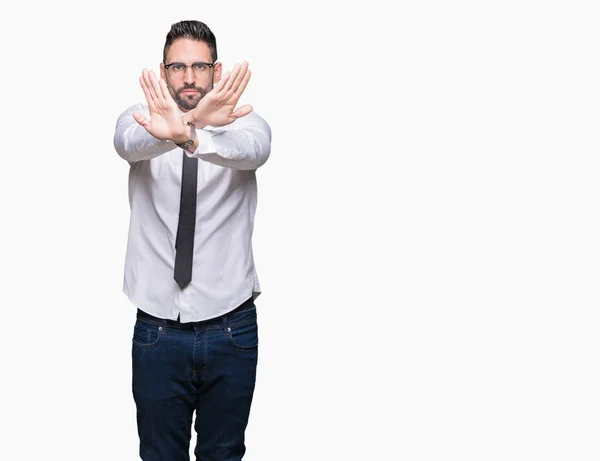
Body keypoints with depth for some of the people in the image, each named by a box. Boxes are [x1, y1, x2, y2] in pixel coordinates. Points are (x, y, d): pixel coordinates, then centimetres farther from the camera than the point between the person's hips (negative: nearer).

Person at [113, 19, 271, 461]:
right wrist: (180, 125, -48)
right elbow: (128, 142, -24)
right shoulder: (141, 119, 0)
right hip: (157, 325, 0)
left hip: (231, 324, 0)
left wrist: (192, 136, -49)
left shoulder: (244, 122, -2)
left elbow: (253, 150, -26)